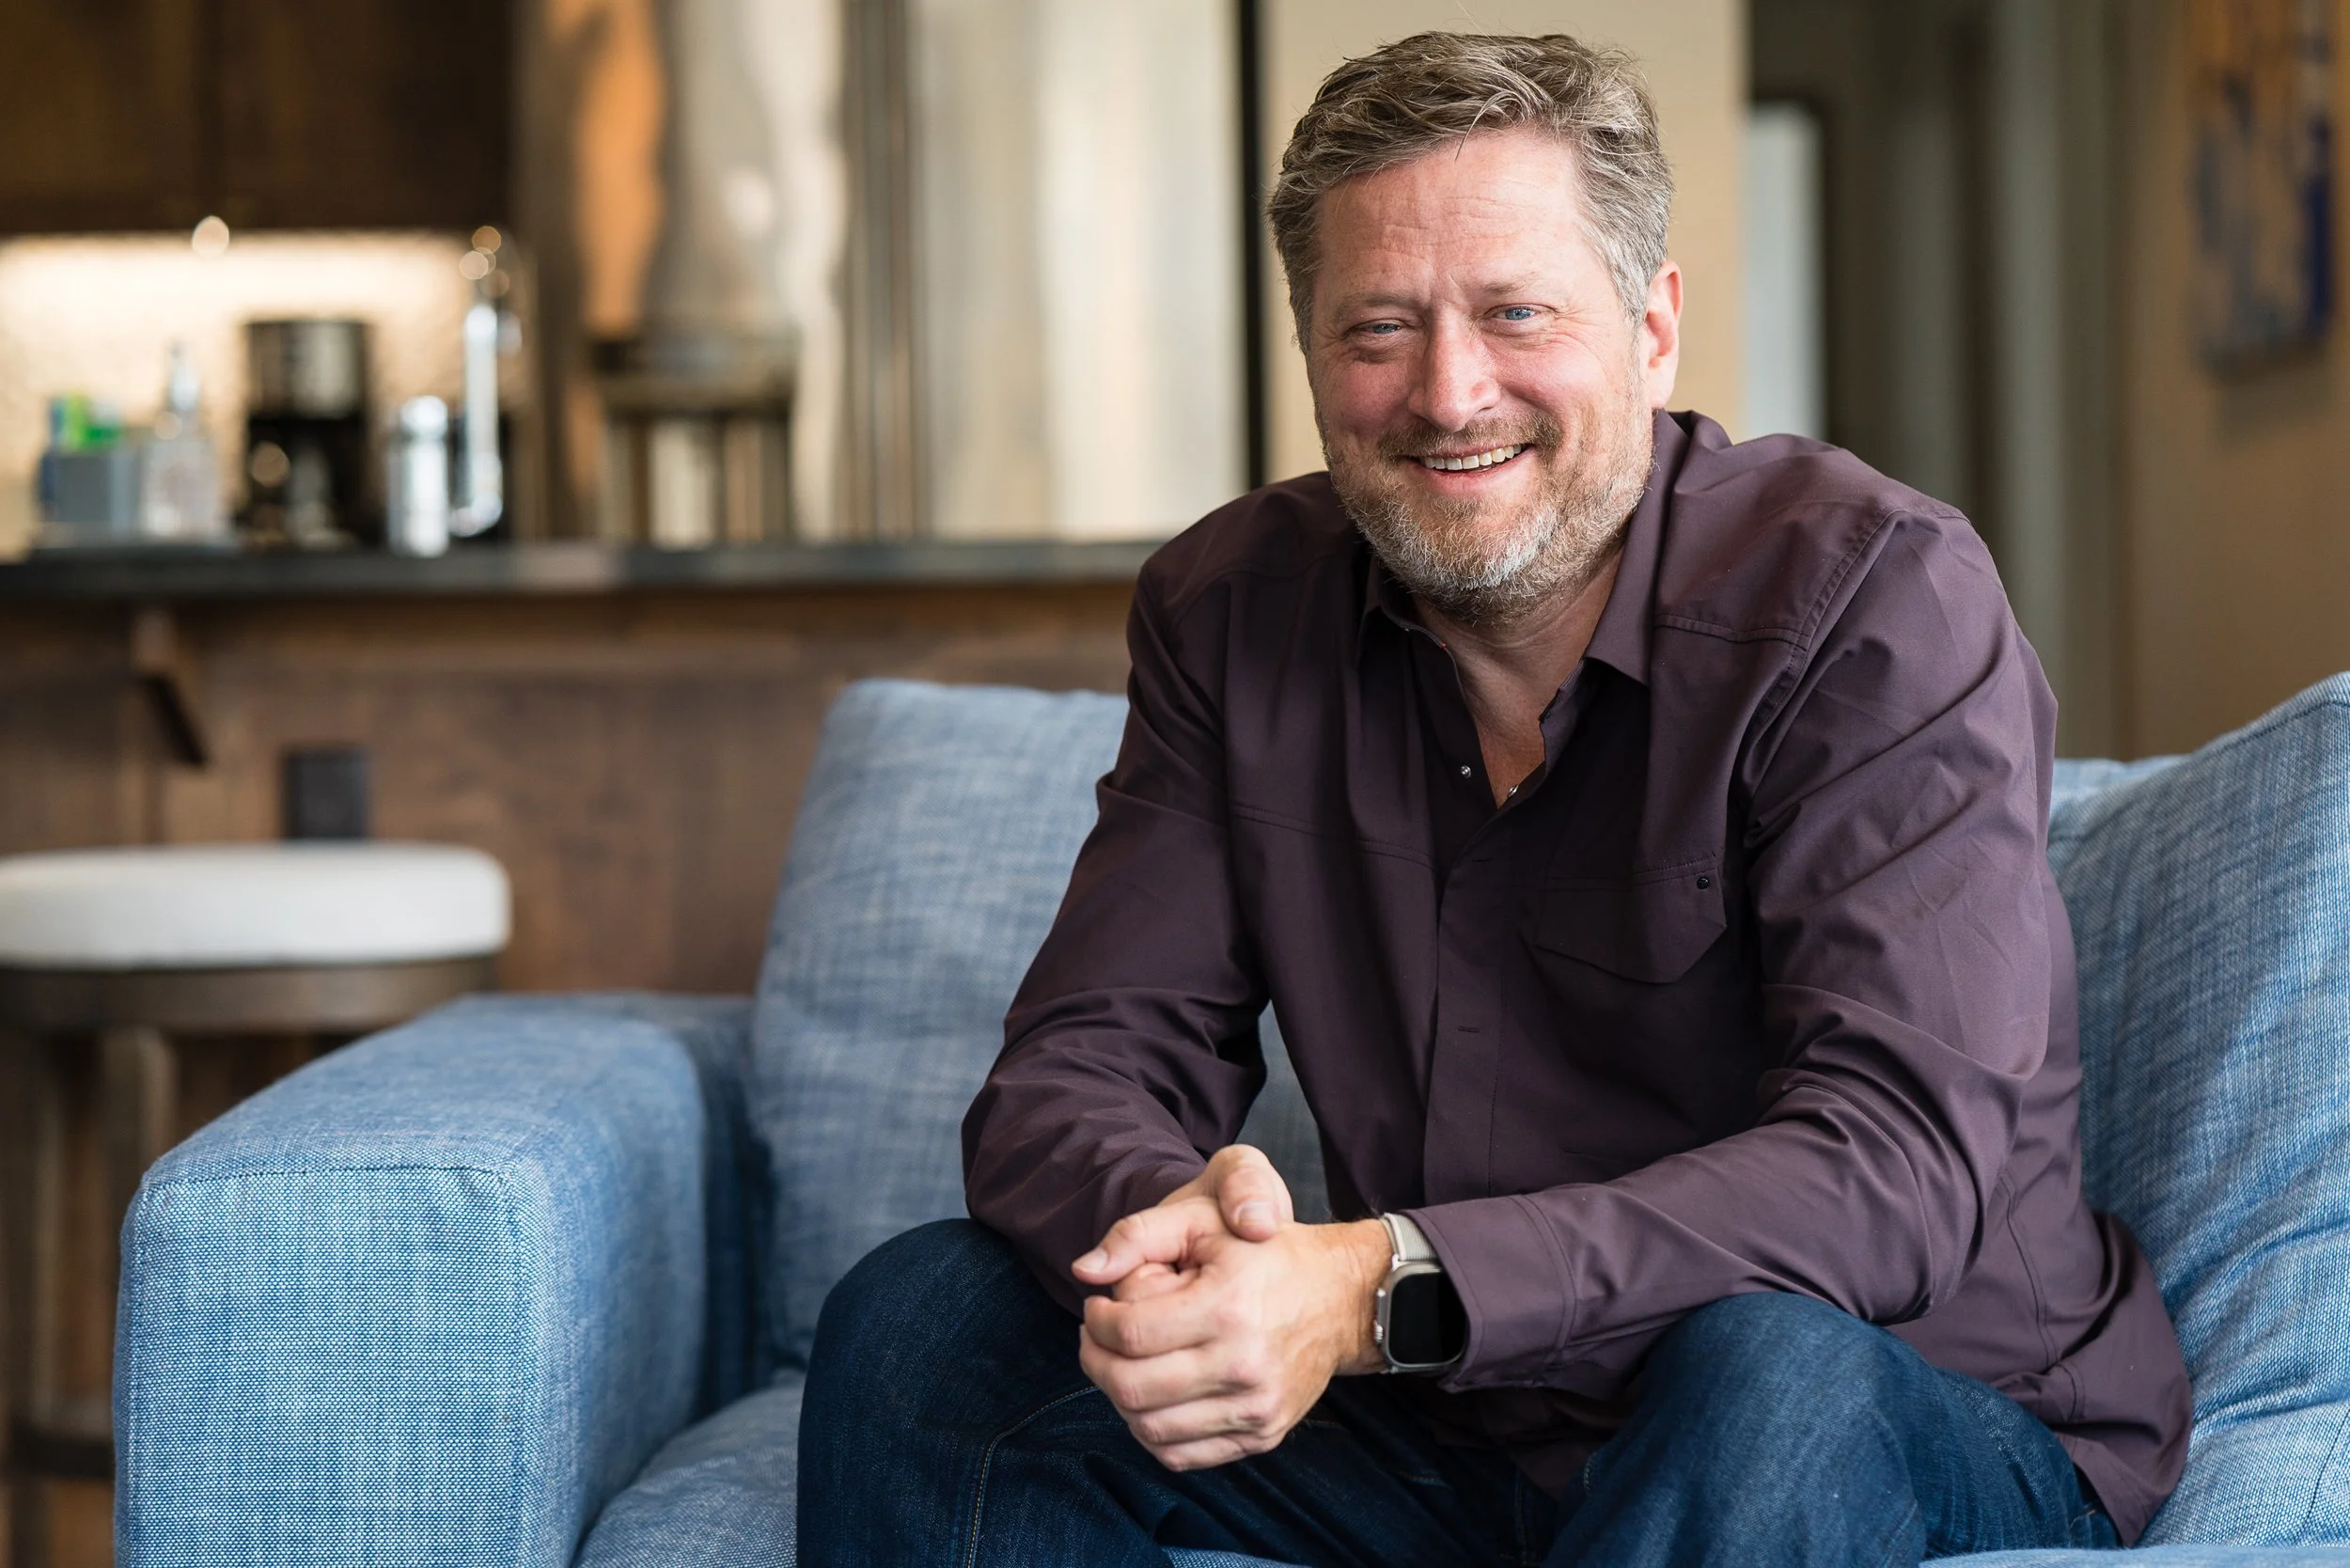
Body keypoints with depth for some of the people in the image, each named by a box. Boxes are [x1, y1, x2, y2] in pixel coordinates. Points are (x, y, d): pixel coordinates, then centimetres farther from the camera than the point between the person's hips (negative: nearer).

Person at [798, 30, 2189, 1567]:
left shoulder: (1876, 594, -17)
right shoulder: (1231, 614, 0)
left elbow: (1899, 1168, -28)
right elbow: (1082, 1067, -4)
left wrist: (1380, 1288, -40)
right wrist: (1160, 1218, -31)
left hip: (1929, 1409, -4)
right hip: (1451, 1431, 4)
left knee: (1767, 1372, -38)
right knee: (919, 1319, -12)